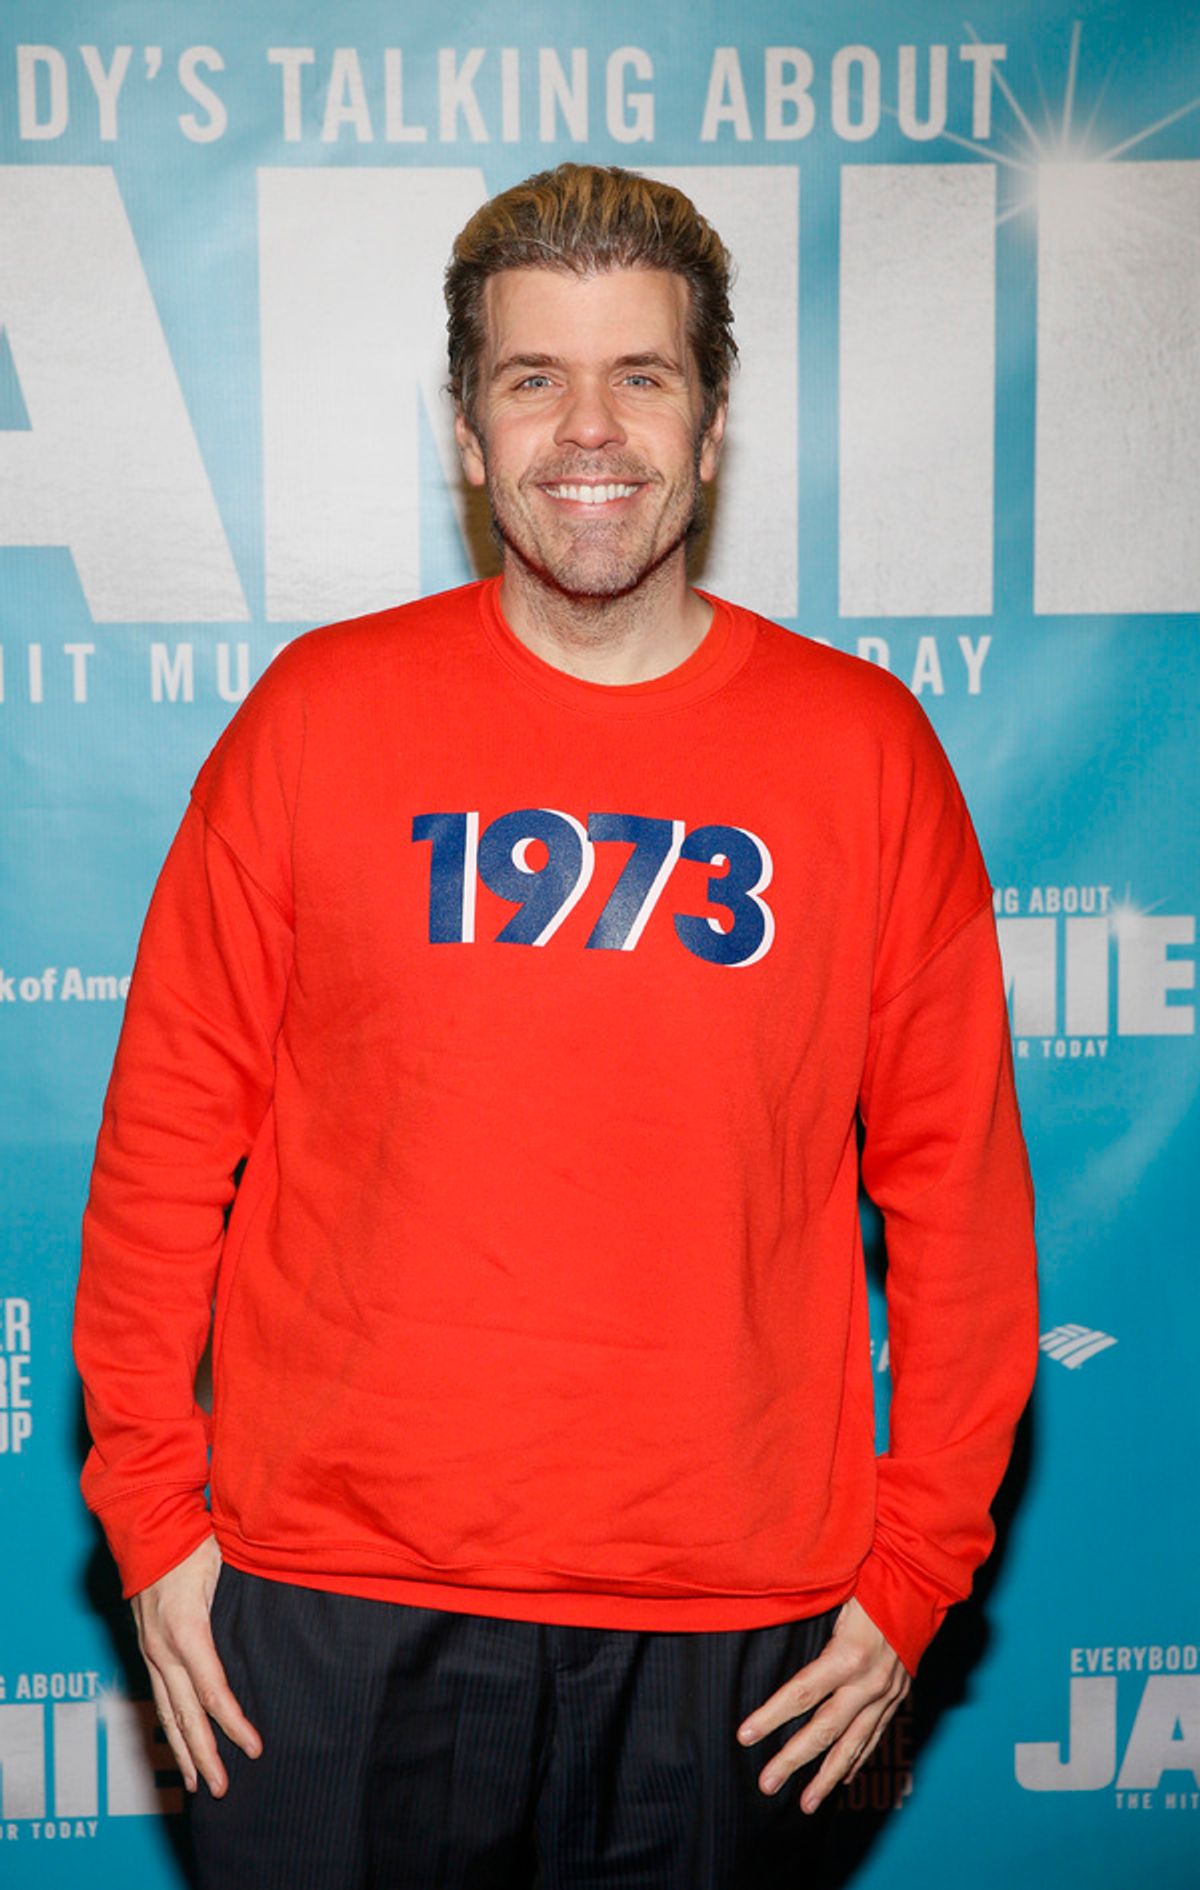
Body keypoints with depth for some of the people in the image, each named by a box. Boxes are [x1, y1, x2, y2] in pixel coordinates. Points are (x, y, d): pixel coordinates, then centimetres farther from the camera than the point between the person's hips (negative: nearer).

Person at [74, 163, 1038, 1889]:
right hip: (334, 1614, 0)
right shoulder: (320, 715, 0)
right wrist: (151, 1509, 1)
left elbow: (957, 1189, 3)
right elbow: (167, 1133, 3)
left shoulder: (866, 748, 1)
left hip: (729, 1641, 1)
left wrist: (918, 1566, 2)